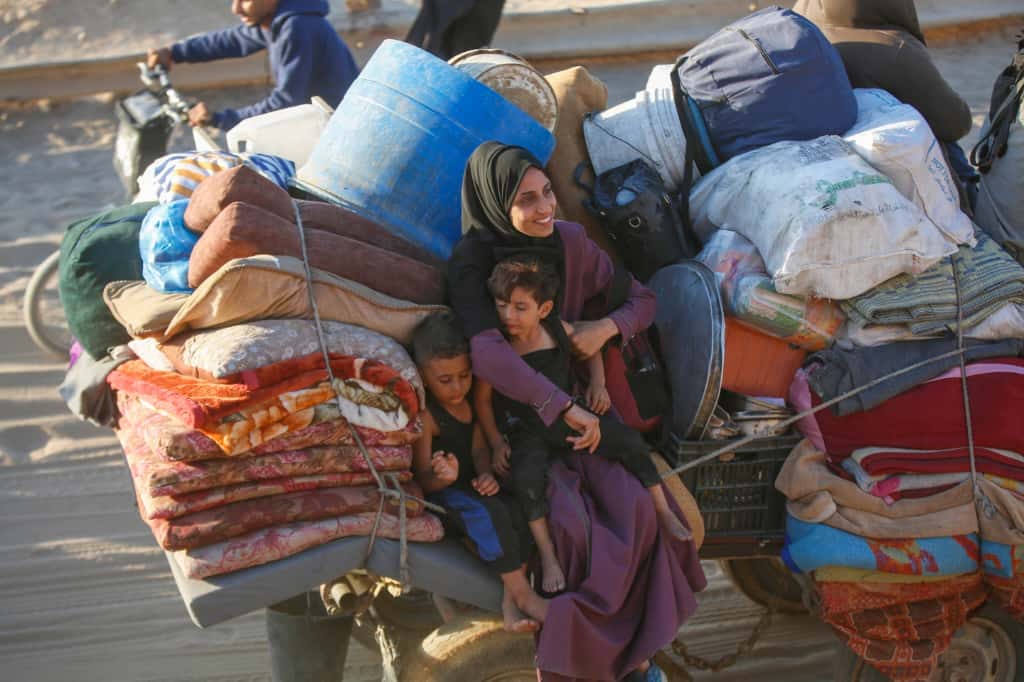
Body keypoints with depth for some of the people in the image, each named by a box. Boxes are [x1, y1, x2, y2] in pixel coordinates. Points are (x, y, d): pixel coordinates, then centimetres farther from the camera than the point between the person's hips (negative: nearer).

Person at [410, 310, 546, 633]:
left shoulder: (471, 400, 4)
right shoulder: (425, 414, -16)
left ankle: (511, 600, -19)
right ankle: (523, 594, -24)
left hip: (470, 487, 7)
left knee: (517, 509, -21)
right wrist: (443, 478, -41)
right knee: (488, 512, -33)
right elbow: (423, 479, -18)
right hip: (437, 495, -7)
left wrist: (486, 475, -18)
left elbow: (479, 448, 3)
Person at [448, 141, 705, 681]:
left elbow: (643, 299, 2)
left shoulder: (569, 241, -6)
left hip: (576, 402, 4)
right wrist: (564, 407, -36)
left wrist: (605, 328, -19)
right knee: (569, 524, -26)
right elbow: (487, 353, -33)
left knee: (635, 509, -18)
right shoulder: (471, 261, -18)